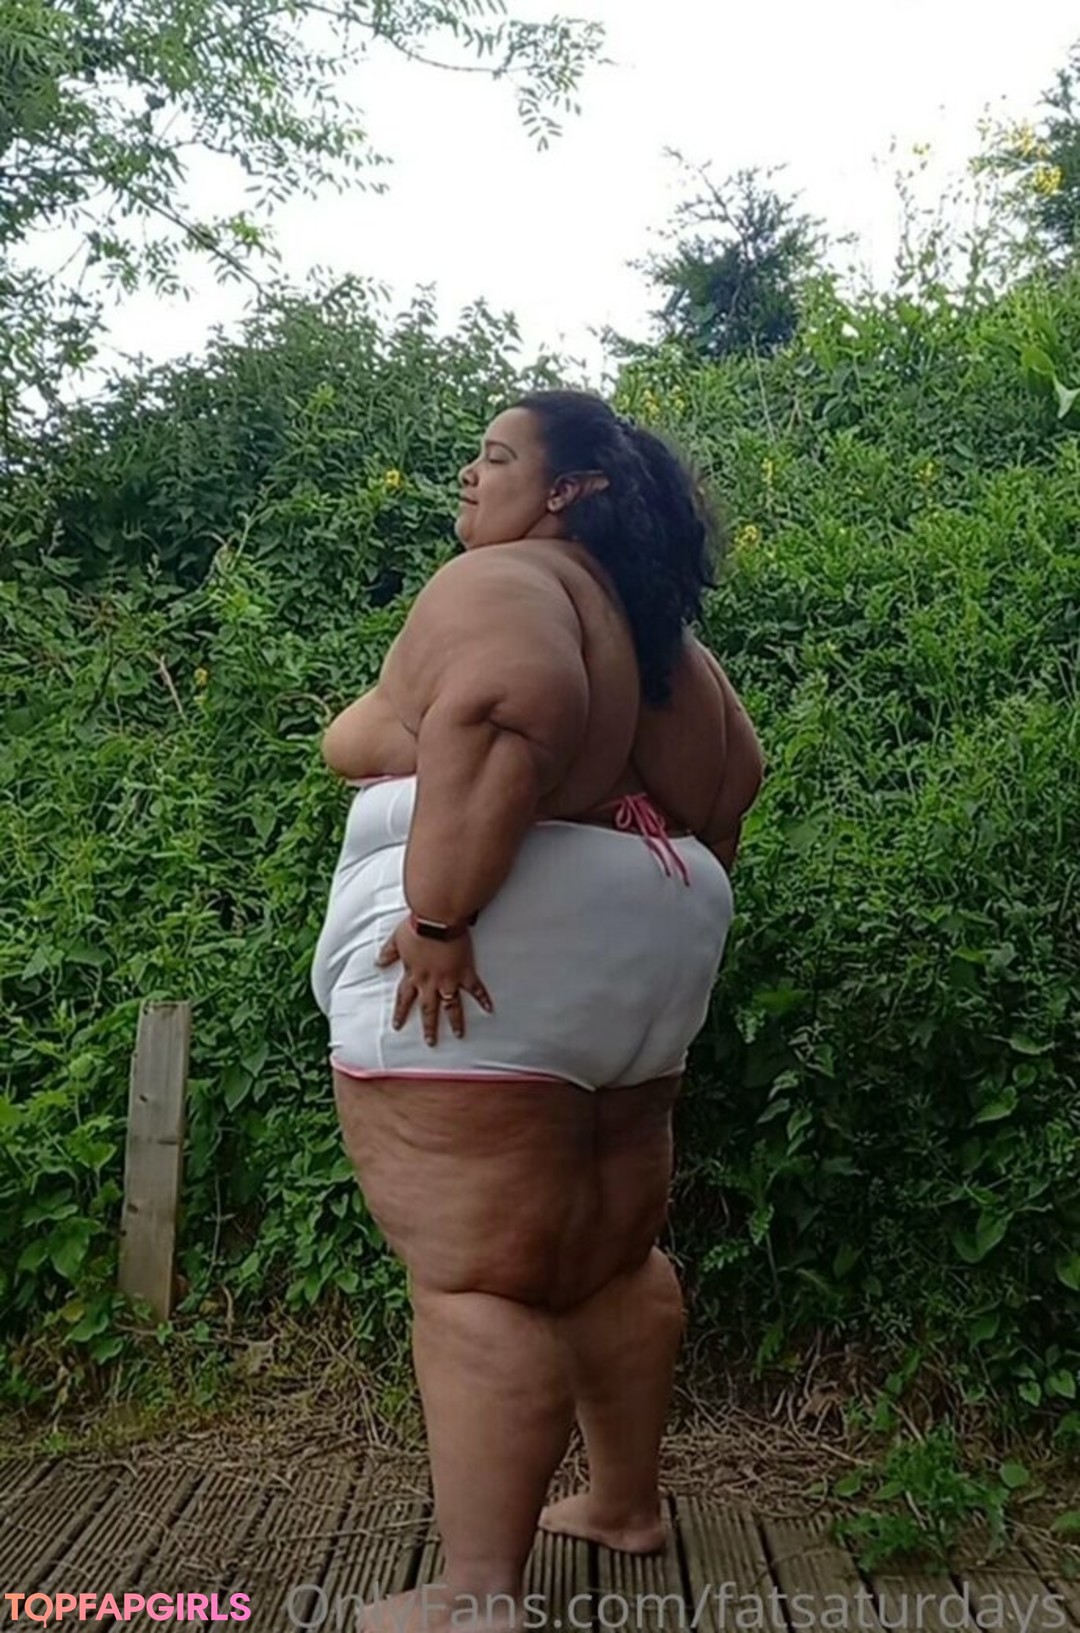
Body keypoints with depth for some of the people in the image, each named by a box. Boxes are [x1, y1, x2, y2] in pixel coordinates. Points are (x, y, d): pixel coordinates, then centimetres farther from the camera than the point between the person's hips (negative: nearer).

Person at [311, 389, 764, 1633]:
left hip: (494, 958, -10)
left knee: (473, 1284, -6)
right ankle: (627, 1503, 33)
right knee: (611, 1258, 19)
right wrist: (677, 903, 28)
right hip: (630, 960, 10)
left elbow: (508, 704, -27)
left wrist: (438, 913, -27)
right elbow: (732, 766, 25)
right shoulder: (649, 624, 20)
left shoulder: (497, 580, -7)